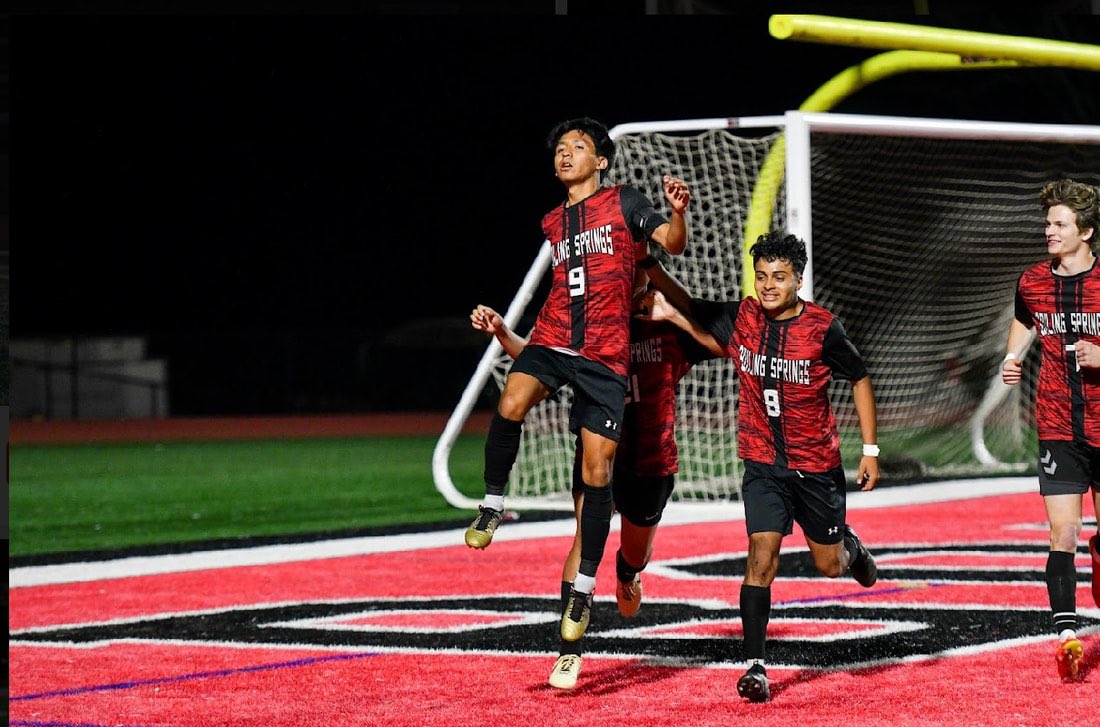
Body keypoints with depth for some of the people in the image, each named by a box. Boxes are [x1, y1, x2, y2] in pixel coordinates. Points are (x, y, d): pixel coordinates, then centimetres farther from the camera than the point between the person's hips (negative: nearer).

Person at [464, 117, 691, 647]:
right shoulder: (552, 222, 18)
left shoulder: (624, 202, 4)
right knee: (511, 405, -29)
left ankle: (583, 589, 5)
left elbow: (672, 245, -8)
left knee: (596, 472, -5)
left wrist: (677, 212, -26)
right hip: (551, 341, 3)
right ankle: (492, 506, -10)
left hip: (605, 355, -3)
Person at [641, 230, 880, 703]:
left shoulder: (823, 328, -14)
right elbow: (719, 343, 18)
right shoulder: (741, 317, -6)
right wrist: (673, 316, 4)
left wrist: (870, 451, -4)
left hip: (817, 464, -1)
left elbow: (860, 380, -2)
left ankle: (850, 546, 51)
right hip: (763, 464, 1)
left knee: (829, 565, 13)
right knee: (761, 556, -14)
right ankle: (755, 666, -11)